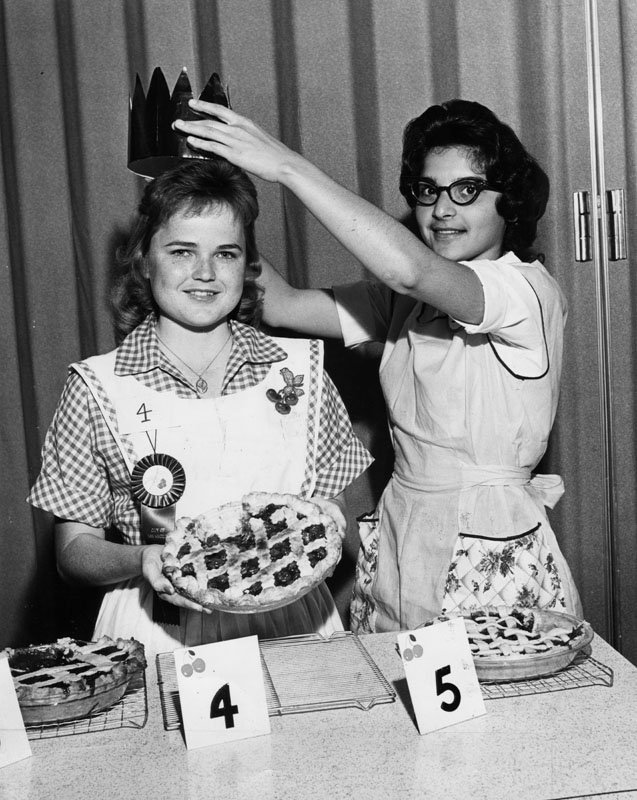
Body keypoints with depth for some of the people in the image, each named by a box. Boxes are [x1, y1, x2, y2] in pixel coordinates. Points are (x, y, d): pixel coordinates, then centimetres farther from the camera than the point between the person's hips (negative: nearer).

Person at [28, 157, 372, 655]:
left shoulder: (300, 367, 5)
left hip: (288, 620, 2)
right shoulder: (99, 388, 0)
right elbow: (73, 549, 4)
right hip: (158, 632, -1)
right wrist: (142, 561, -15)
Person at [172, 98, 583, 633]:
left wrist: (288, 166, -27)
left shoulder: (526, 289, -12)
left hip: (495, 557, -5)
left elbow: (410, 267, -30)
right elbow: (283, 304, 0)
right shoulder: (403, 299, 9)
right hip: (399, 547, 6)